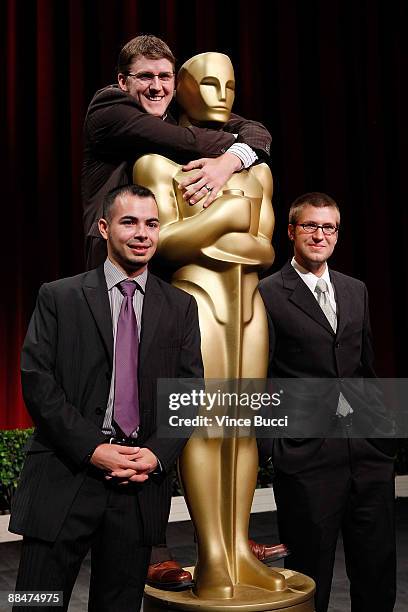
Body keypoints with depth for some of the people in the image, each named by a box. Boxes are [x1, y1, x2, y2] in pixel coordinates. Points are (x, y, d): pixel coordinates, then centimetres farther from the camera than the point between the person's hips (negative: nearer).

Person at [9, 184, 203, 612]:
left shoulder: (180, 307, 9)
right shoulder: (58, 297, 2)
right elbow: (36, 381, -5)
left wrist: (158, 453, -8)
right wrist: (93, 449, -13)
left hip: (141, 482, 2)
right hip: (64, 478, -2)